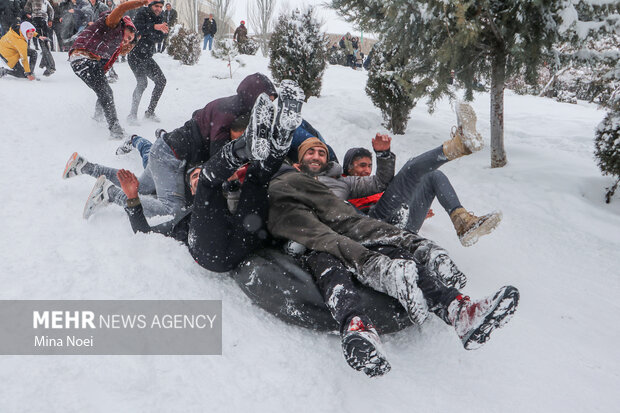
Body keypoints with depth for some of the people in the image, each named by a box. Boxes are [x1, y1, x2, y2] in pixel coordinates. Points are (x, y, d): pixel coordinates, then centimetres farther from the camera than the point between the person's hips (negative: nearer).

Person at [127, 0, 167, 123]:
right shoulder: (142, 13, -8)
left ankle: (150, 112, 13)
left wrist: (163, 32, -22)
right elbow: (136, 28, -28)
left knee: (161, 81, 3)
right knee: (142, 82, -21)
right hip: (135, 55, -7)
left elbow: (158, 39, -2)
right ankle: (132, 114, -14)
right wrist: (154, 26, -37)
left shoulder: (159, 18, 9)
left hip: (147, 56, 7)